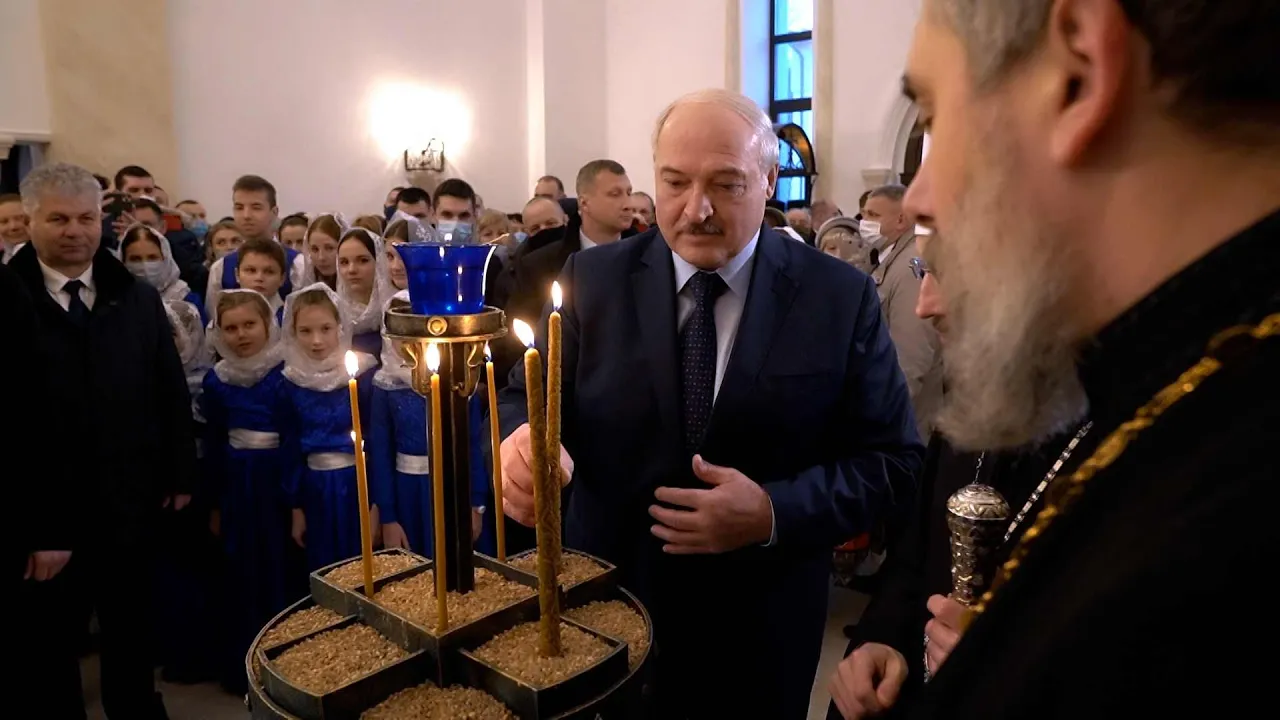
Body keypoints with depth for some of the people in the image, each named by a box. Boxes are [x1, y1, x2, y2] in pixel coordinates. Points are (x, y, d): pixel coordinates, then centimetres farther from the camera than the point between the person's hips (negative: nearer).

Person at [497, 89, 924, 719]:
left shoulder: (841, 298, -8)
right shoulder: (592, 280, -4)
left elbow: (892, 460, -7)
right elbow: (528, 396, -3)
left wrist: (775, 513, -22)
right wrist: (520, 439, -28)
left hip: (762, 631, -1)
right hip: (607, 605, 2)